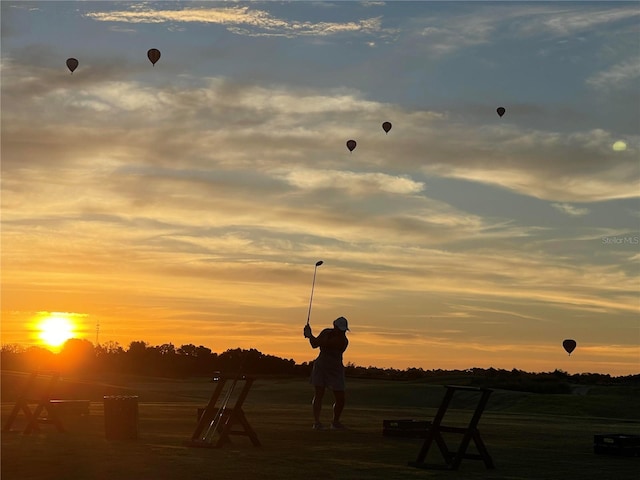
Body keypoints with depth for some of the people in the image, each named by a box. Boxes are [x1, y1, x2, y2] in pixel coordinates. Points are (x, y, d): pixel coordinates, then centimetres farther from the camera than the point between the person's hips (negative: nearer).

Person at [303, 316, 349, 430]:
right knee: (319, 393, -12)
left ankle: (335, 422, 19)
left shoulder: (342, 341, -17)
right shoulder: (326, 332, 2)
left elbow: (323, 343, -23)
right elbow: (315, 344, 12)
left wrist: (310, 335, -14)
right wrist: (310, 335, -6)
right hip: (320, 367, 3)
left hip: (335, 370, -2)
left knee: (340, 399, -3)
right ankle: (316, 422, -14)